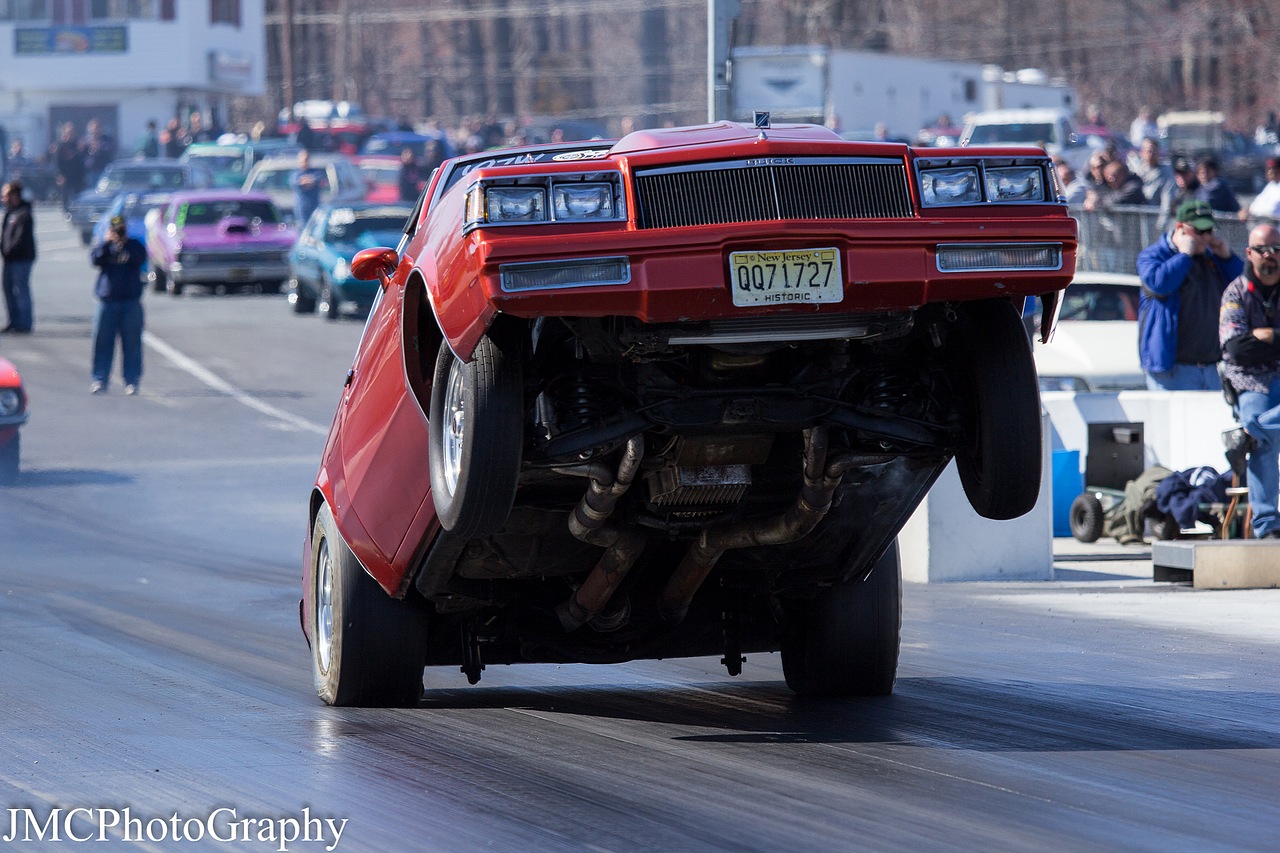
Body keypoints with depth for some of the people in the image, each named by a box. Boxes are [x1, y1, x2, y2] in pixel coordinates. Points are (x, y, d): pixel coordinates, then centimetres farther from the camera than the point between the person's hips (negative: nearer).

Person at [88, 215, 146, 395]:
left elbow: (140, 258, -11)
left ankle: (132, 381, 4)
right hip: (107, 301, 0)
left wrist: (124, 243, -14)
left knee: (131, 342, 0)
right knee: (103, 341, 0)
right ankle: (100, 380, 7)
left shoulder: (134, 245, 9)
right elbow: (95, 259, -10)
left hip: (131, 301, 0)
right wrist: (107, 243, -17)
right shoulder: (104, 246, 10)